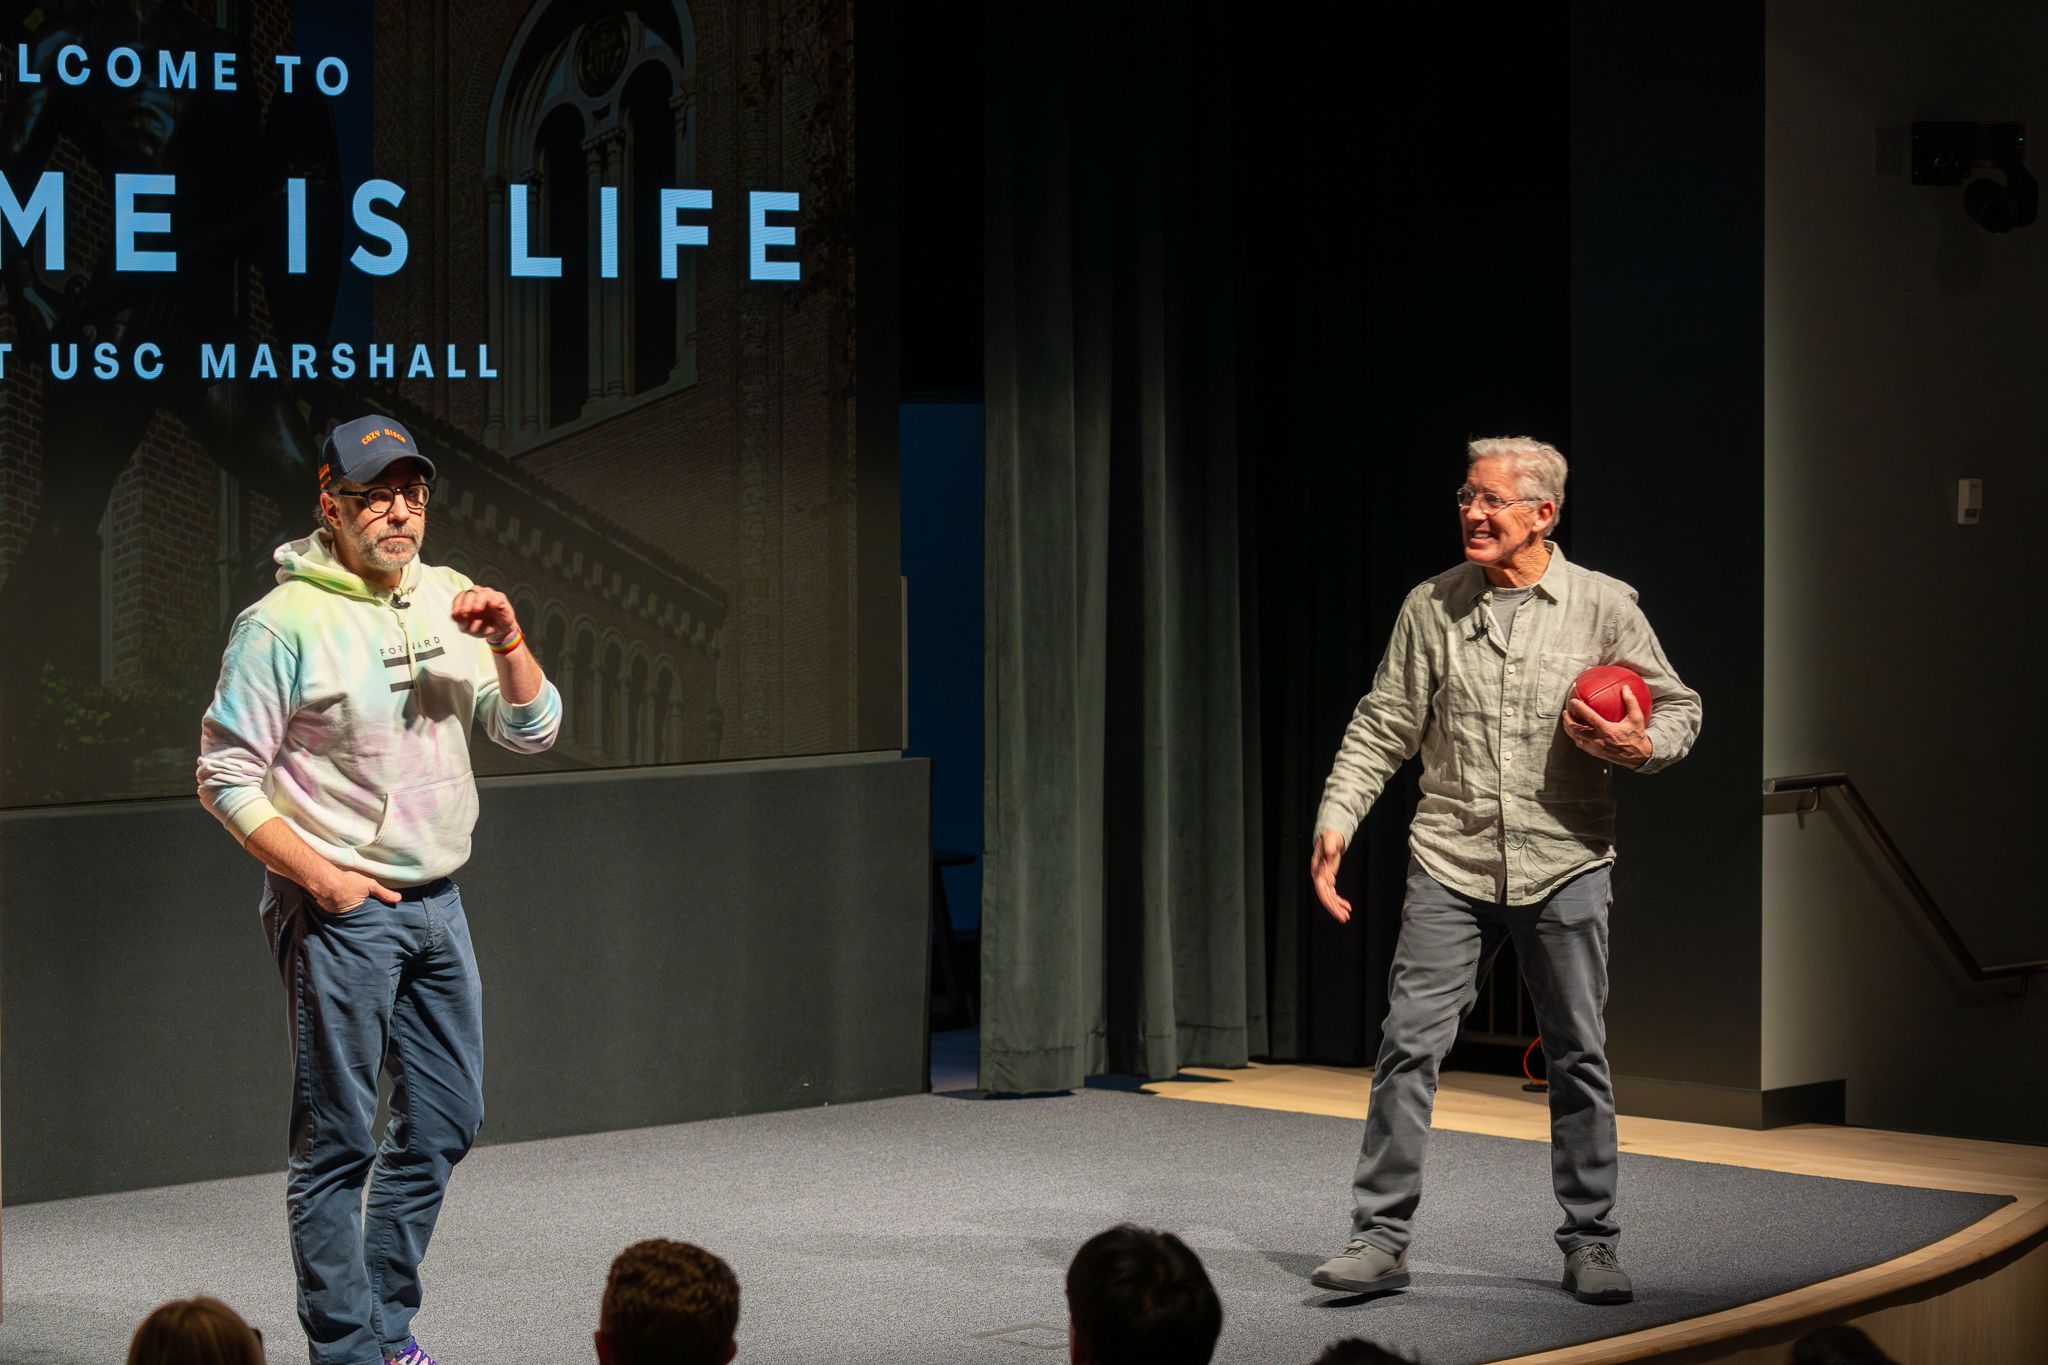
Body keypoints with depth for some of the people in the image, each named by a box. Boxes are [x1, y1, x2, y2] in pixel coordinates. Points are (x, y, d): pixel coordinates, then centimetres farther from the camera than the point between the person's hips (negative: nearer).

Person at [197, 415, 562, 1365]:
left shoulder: (446, 600, 9)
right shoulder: (284, 623, -11)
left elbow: (533, 730, 10)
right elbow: (227, 779, -10)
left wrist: (506, 643, -9)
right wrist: (322, 879, -15)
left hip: (436, 903, 7)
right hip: (338, 913, -7)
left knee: (445, 1118, 12)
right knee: (337, 1141, -3)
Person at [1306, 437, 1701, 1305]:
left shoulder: (1604, 606, 0)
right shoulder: (1432, 607, 3)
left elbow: (1680, 708, 7)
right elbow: (1383, 727, 6)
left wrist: (1639, 745, -14)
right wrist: (1336, 822, -4)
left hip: (1564, 865, 0)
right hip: (1451, 865, 1)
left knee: (1579, 1059, 6)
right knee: (1409, 1045, -6)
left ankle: (1589, 1244, 17)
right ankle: (1381, 1238, 1)